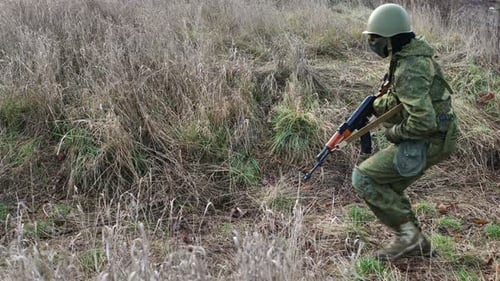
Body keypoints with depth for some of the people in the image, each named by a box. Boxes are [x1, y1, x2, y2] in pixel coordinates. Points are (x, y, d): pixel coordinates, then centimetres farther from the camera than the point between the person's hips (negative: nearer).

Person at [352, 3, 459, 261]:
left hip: (427, 142, -10)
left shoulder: (409, 71, -26)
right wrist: (373, 106, 5)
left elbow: (424, 121, -33)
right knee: (387, 189, 17)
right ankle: (415, 243, 27)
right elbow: (396, 98, 19)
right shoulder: (412, 53, 6)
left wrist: (395, 132, -16)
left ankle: (406, 232, 0)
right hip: (431, 136, 10)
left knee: (363, 178, -8)